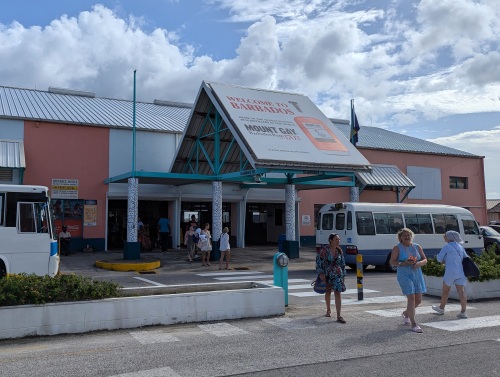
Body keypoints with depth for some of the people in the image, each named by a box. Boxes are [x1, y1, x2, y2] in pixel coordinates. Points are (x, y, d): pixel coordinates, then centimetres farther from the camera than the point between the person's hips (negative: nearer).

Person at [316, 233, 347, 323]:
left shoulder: (339, 251, 2)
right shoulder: (324, 249, -11)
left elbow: (343, 264, 11)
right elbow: (319, 261, -11)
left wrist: (343, 275, 10)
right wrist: (321, 273, -16)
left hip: (337, 275, 2)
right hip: (326, 275, -1)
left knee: (337, 294, -9)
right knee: (328, 292, 16)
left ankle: (339, 316, -10)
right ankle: (328, 310, 39)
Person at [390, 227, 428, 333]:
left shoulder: (417, 246, 9)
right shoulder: (397, 248, -3)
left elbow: (425, 260, 9)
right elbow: (392, 262, -7)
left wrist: (419, 263, -13)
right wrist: (404, 263, -21)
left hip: (417, 275, 5)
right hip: (404, 275, -5)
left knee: (418, 300, 9)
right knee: (411, 298, -13)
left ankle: (406, 313, 37)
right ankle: (413, 324, -7)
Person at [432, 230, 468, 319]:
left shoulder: (446, 247, -9)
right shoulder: (460, 246, 10)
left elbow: (439, 258, -4)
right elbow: (466, 258, 18)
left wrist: (444, 261, 15)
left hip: (450, 272, -5)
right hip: (461, 272, 5)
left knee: (445, 290, 11)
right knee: (461, 292, 1)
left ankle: (441, 308, 26)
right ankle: (463, 312, -5)